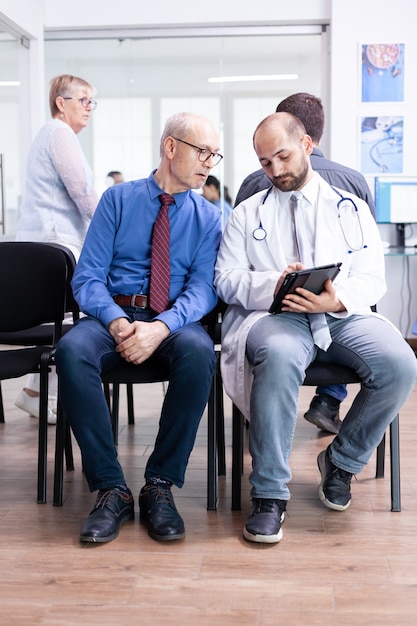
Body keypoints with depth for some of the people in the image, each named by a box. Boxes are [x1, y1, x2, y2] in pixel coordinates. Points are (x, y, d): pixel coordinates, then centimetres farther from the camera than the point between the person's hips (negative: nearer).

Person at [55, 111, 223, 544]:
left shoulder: (208, 217, 9)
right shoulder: (118, 199, 6)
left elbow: (203, 287, -4)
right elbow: (87, 276, 0)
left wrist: (162, 327, -24)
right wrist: (116, 322, -21)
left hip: (176, 321, 0)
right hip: (113, 314, 0)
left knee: (198, 351, -35)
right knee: (72, 349, -33)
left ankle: (160, 485, -21)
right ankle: (110, 488, -21)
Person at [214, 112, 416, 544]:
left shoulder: (350, 207, 17)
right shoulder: (247, 213, 18)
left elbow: (372, 279, 8)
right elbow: (226, 279, 7)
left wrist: (337, 300, -15)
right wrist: (272, 285, -15)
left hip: (343, 314, 2)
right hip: (274, 314, -1)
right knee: (279, 355, -38)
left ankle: (342, 461, -1)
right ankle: (269, 493, -24)